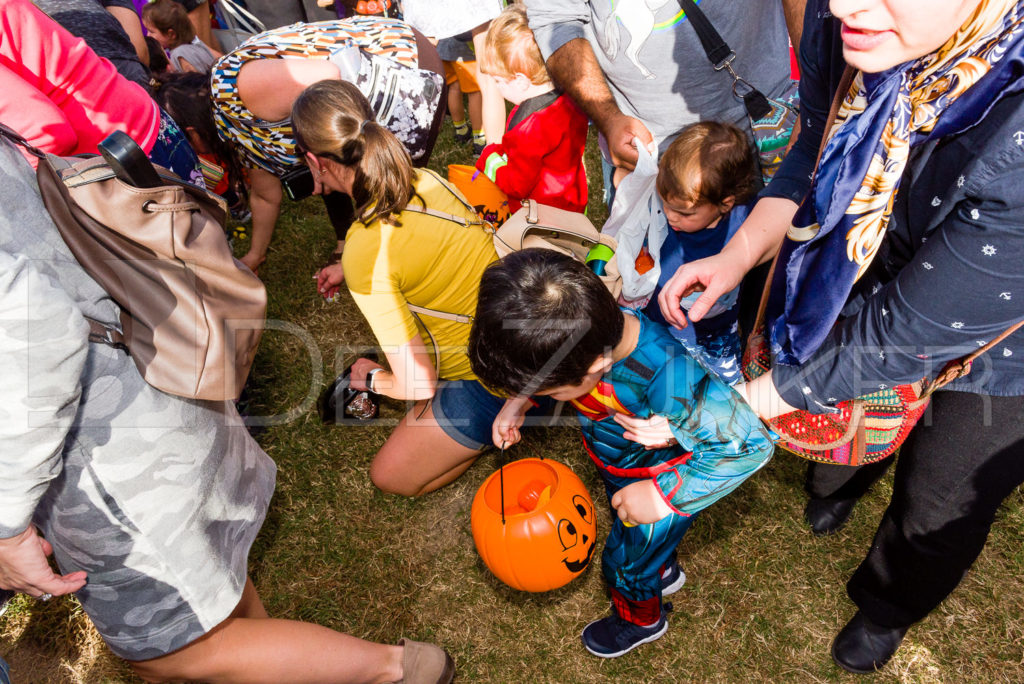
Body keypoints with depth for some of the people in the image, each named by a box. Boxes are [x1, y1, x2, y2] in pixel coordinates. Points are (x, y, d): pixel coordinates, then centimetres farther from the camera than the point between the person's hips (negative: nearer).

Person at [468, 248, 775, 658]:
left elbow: (751, 443, -36)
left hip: (663, 479, -6)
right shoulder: (577, 324, -30)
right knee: (628, 528, 33)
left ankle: (641, 619, 55)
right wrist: (518, 400, -17)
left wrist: (665, 495, -33)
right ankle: (662, 571, 67)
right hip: (616, 465, 6)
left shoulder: (668, 381, -48)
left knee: (624, 561, 19)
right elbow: (542, 364, -4)